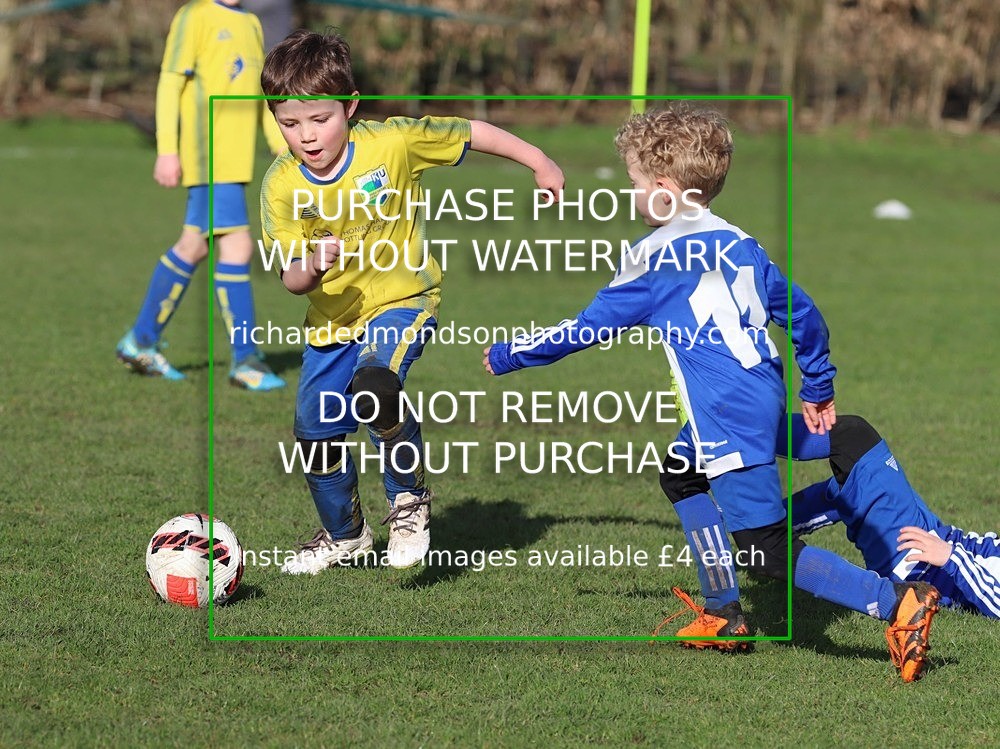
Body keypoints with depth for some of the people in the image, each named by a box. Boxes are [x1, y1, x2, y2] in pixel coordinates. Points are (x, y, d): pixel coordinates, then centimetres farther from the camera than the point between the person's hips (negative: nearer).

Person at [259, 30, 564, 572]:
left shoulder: (393, 143, -19)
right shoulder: (281, 186, -12)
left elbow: (471, 133, -5)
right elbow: (291, 280, -11)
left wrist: (541, 164, 3)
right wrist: (311, 266, -34)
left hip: (401, 302, -5)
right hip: (331, 318, 5)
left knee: (373, 383, -33)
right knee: (314, 432, 11)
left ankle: (409, 501, -10)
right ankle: (345, 536, 39)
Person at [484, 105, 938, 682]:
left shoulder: (655, 258, -7)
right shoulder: (738, 244, 13)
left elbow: (586, 329, 0)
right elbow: (802, 313, 18)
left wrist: (508, 356, 14)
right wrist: (818, 389, 31)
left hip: (730, 421, -9)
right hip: (765, 400, 9)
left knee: (771, 554, -7)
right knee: (680, 474, 29)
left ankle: (898, 604, -19)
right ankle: (724, 616, 27)